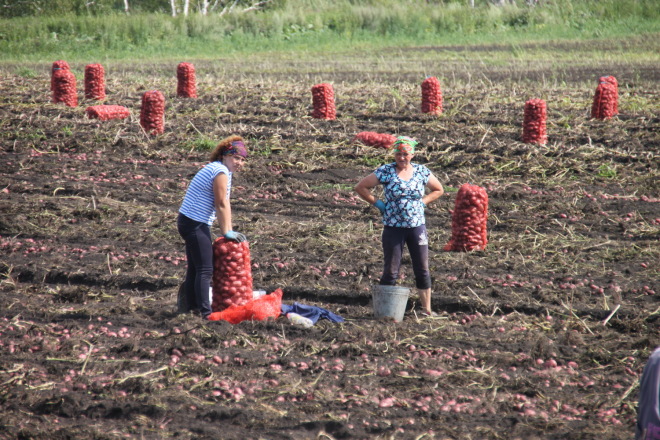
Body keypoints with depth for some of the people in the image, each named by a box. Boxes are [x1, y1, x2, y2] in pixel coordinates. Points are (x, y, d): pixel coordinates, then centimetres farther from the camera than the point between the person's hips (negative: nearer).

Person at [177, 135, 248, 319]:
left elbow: (224, 204, 19)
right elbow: (221, 205, -16)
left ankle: (190, 305, 28)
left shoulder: (220, 169, 17)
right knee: (205, 270, -10)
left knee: (195, 267, 19)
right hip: (195, 224, -11)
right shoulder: (221, 172, -16)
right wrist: (227, 232, -10)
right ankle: (205, 312, -11)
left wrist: (228, 230, 17)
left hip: (188, 222, 11)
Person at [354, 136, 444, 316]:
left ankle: (427, 309, 14)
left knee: (423, 269, 5)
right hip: (393, 228, -2)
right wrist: (378, 203, -5)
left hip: (417, 227, 2)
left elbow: (438, 190, 16)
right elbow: (361, 187, -1)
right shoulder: (385, 172, -5)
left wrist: (422, 202, 3)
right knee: (390, 271, 2)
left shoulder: (421, 172, 2)